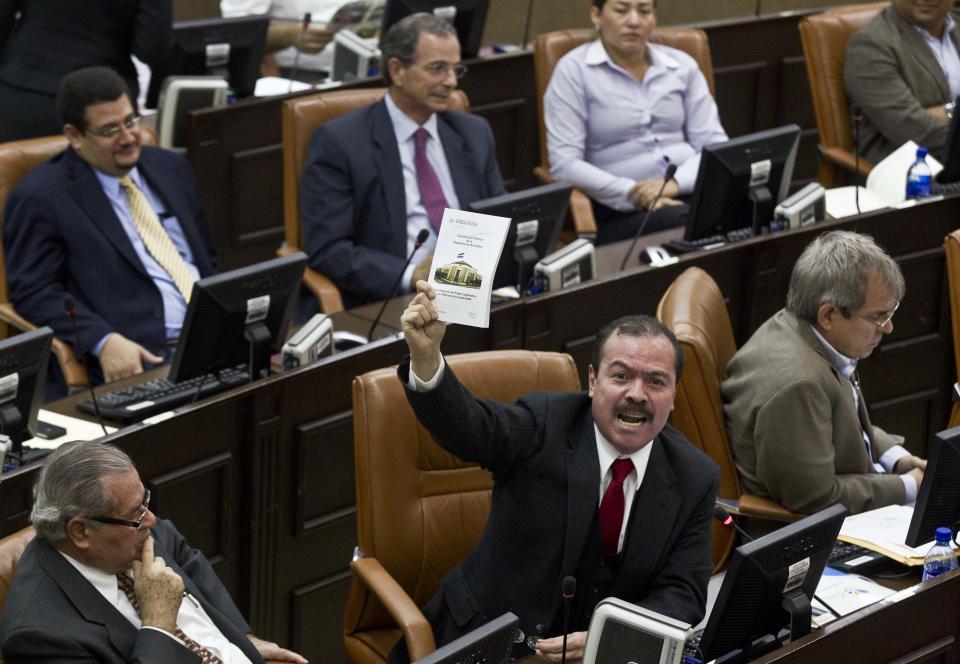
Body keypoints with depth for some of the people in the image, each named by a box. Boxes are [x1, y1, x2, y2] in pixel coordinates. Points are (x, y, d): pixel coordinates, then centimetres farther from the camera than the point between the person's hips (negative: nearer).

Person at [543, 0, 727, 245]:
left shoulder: (682, 65, 13)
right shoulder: (574, 70, 1)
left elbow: (715, 144, 8)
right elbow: (564, 164, -8)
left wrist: (675, 183, -14)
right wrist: (635, 194, -18)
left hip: (693, 192, 4)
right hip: (620, 211, -4)